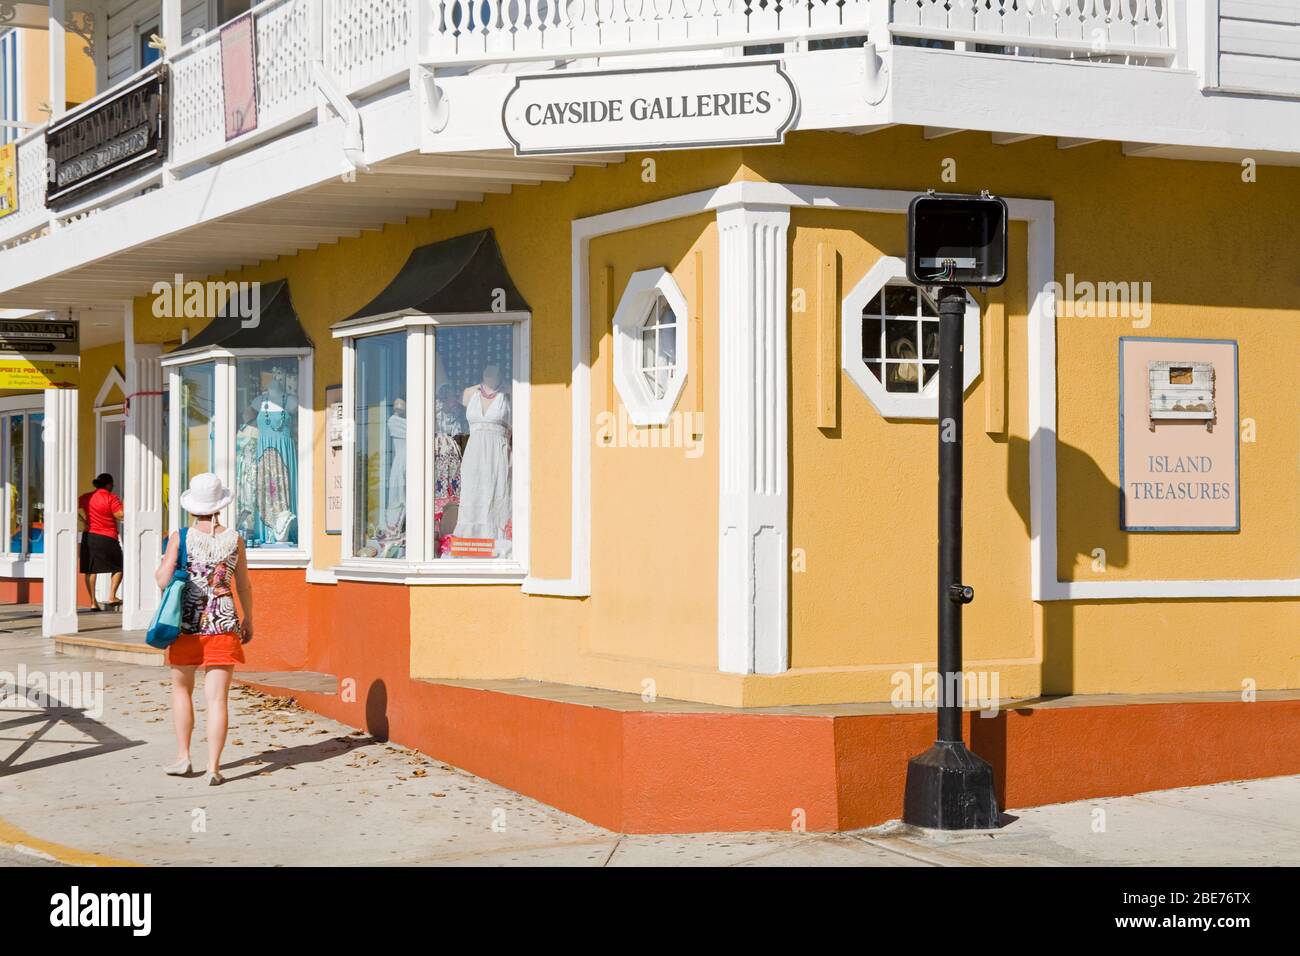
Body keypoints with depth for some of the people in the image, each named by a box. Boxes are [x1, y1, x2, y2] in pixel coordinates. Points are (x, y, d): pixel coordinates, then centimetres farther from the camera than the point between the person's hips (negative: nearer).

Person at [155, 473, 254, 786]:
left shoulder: (180, 538, -6)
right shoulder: (234, 539, -1)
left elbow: (163, 580, -7)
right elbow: (243, 586, 5)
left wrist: (160, 567, 16)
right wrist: (248, 619, 19)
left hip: (187, 623, 0)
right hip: (224, 623, 0)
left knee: (181, 688, 20)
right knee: (217, 698, 0)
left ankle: (183, 757, 19)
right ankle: (213, 768, -3)